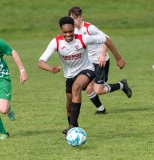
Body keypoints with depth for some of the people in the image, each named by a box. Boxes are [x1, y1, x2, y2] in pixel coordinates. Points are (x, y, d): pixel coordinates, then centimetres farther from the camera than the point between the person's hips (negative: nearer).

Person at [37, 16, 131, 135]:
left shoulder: (83, 39, -27)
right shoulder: (56, 42, -22)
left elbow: (105, 40, -14)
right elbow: (41, 62, -29)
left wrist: (119, 59, -8)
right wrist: (51, 69, -52)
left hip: (86, 70, -5)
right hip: (70, 75, 5)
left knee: (76, 87, -35)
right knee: (70, 104, 17)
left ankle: (73, 126, -36)